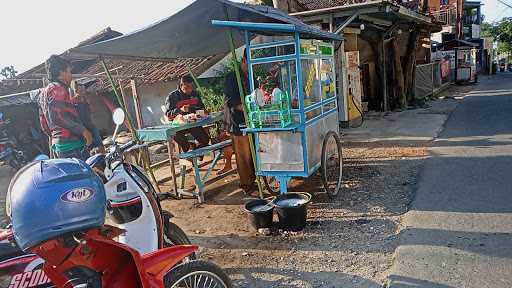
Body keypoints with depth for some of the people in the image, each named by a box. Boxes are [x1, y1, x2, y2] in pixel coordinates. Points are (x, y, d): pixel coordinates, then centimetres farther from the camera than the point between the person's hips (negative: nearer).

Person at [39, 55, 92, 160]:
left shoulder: (44, 92, 24)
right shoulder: (57, 88, -6)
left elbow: (44, 125, 26)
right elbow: (57, 116, -20)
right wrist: (83, 130, -19)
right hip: (71, 143, -10)